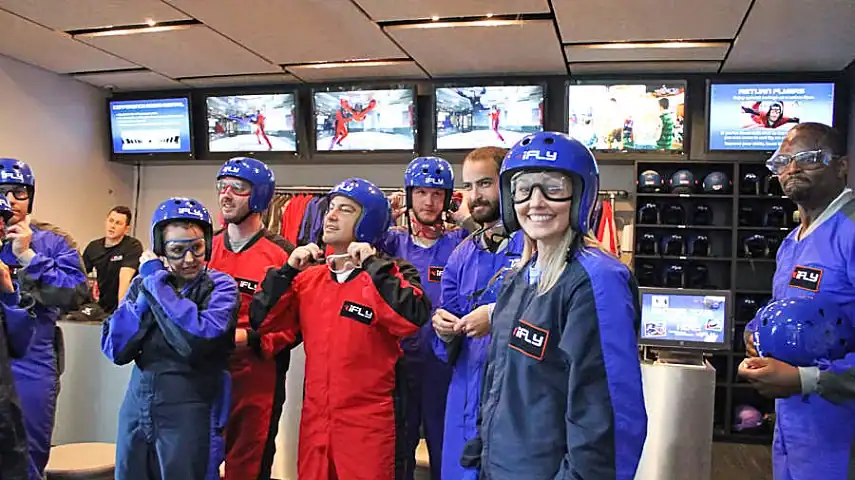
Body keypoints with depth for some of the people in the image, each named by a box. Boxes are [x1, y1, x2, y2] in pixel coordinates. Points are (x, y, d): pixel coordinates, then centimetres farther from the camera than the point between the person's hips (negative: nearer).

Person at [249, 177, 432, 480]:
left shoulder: (391, 274, -6)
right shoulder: (308, 278, 8)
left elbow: (414, 318, -25)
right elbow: (262, 322, 3)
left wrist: (371, 265, -20)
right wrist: (288, 270, -6)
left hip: (369, 422, -5)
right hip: (315, 420, 5)